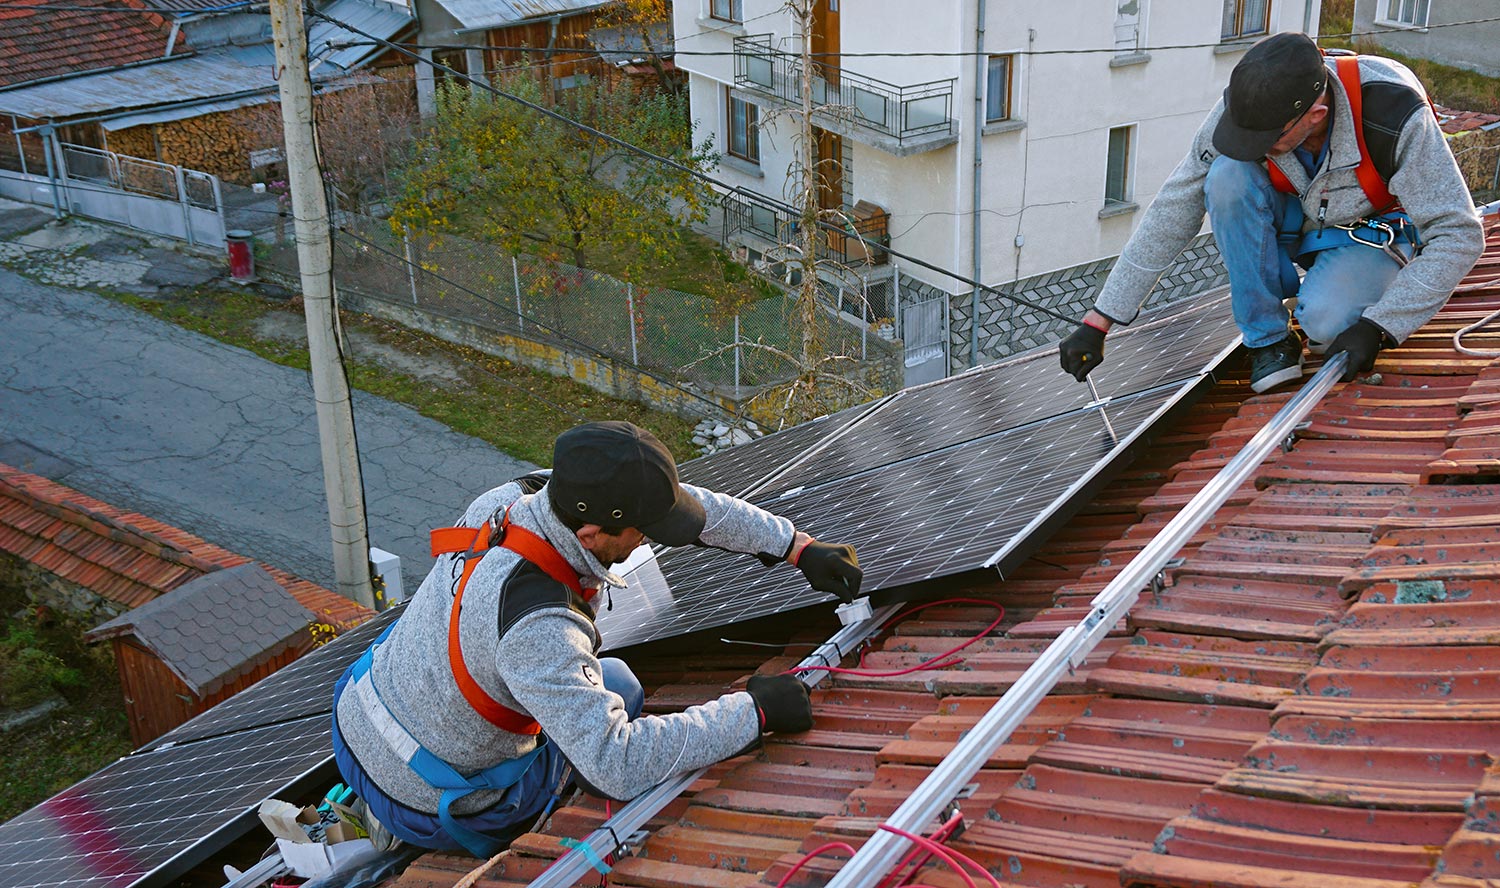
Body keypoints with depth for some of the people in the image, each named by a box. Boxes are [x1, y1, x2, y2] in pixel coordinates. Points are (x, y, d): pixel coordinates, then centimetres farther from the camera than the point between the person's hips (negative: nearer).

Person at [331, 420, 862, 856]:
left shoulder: (514, 497, -13)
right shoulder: (536, 626, -38)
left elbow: (692, 506, -3)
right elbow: (618, 766, -39)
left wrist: (799, 549, -3)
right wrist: (753, 711, -32)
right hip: (424, 807, -7)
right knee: (619, 687, 10)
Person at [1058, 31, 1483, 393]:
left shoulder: (1394, 115, -34)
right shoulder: (1248, 107, -25)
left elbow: (1459, 235, -27)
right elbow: (1172, 214, -20)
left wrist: (1377, 326, -35)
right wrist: (1099, 320, -23)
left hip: (1374, 231, -4)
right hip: (1294, 222, 4)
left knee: (1324, 321, -36)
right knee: (1227, 175, -30)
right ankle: (1269, 339, -17)